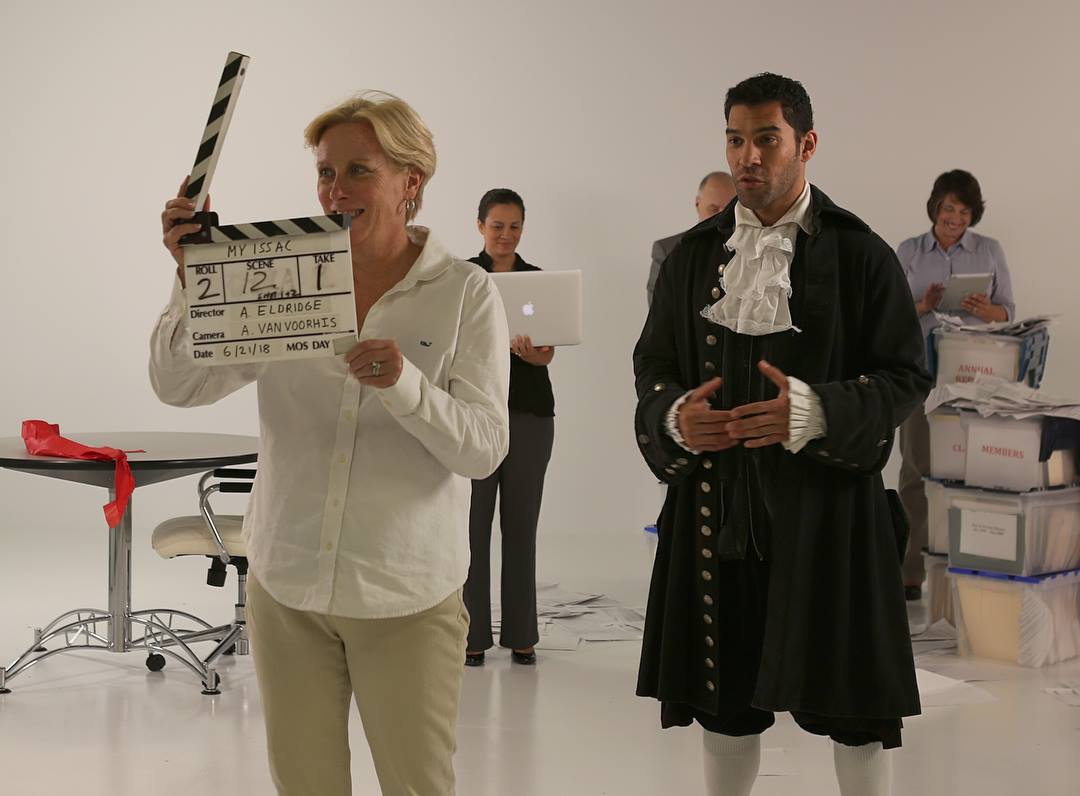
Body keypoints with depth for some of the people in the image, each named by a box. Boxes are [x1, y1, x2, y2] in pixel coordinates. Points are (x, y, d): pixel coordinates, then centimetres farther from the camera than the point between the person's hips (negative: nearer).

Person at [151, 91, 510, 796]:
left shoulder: (466, 293, -5)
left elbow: (485, 449, -12)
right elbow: (178, 387, -2)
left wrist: (405, 384, -29)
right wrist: (193, 276, -17)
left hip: (407, 593, -2)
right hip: (287, 583, 3)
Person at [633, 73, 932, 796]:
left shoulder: (859, 254, -3)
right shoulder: (696, 253, 8)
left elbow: (907, 376, -4)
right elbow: (653, 362, 15)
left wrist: (816, 415, -21)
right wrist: (675, 417, -8)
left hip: (827, 500, -3)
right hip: (716, 502, 4)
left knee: (850, 698, 3)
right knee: (725, 696, 12)